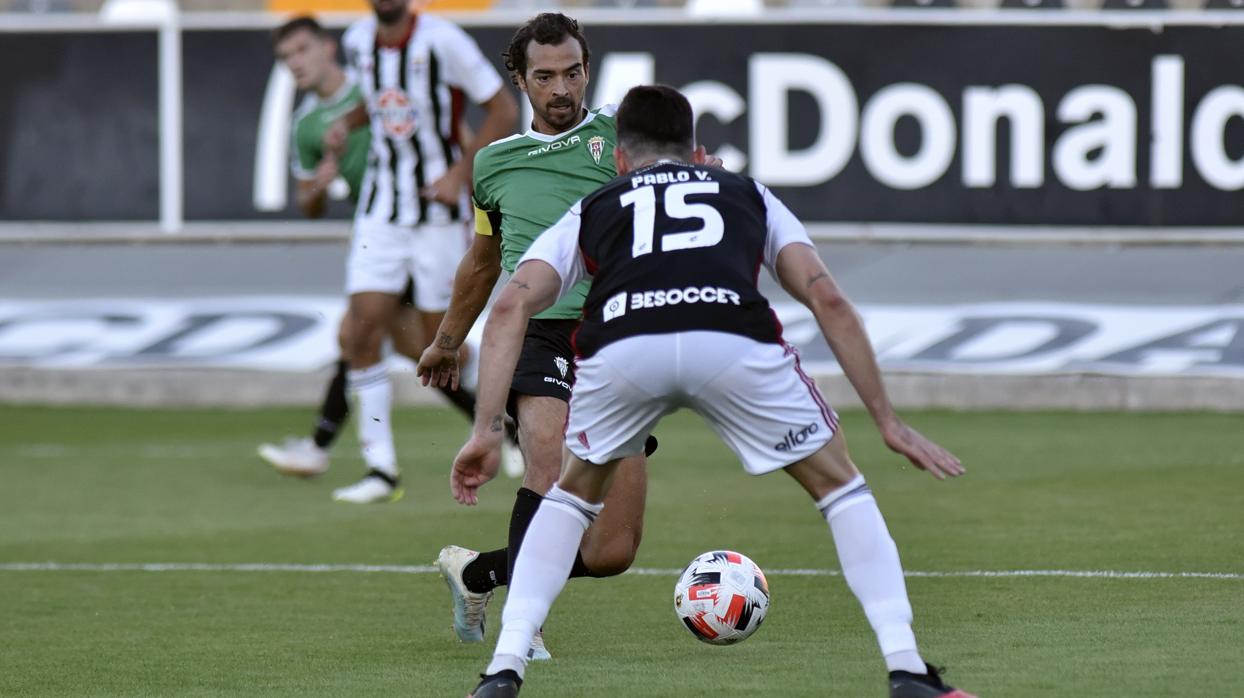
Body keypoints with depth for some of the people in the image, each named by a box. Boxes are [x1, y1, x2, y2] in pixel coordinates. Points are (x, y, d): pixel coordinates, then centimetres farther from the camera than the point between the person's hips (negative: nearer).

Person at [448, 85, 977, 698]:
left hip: (620, 345, 1)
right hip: (734, 341, -1)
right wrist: (887, 421, 25)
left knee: (575, 492, 30)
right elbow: (828, 302, 22)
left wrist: (485, 432, 18)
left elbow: (509, 309, 19)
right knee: (838, 484, 22)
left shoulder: (593, 210, 35)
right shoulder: (749, 195, 35)